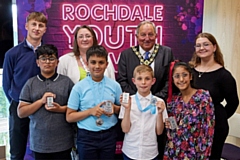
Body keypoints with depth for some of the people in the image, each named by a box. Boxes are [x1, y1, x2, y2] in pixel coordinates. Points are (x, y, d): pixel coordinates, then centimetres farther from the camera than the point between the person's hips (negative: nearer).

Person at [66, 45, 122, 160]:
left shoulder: (115, 86, -1)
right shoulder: (79, 87, -6)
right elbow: (69, 117, -4)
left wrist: (114, 108, -12)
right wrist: (90, 111, -17)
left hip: (109, 135, 2)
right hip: (86, 137, -1)